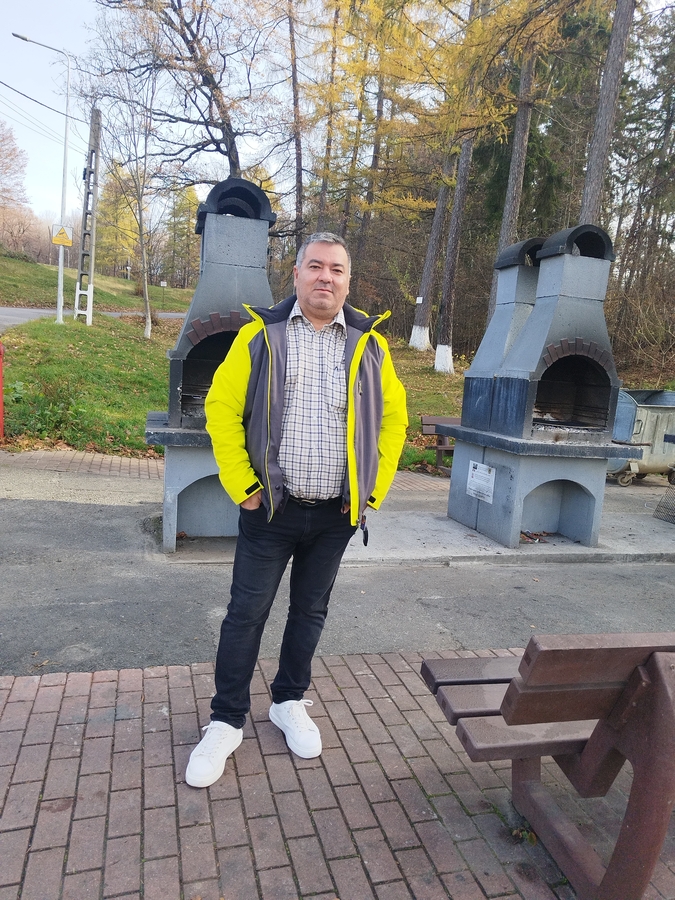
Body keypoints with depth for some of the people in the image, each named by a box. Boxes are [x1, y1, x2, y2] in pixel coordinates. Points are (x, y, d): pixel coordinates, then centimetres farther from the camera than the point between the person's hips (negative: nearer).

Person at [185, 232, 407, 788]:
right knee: (247, 613, 7)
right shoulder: (261, 334, -3)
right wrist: (242, 485, -9)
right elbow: (222, 409, -3)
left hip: (337, 513, 2)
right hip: (272, 508, -2)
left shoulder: (369, 343, 3)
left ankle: (290, 702, 38)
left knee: (310, 611, 16)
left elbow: (393, 417, 9)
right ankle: (227, 721, 26)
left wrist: (375, 488, 2)